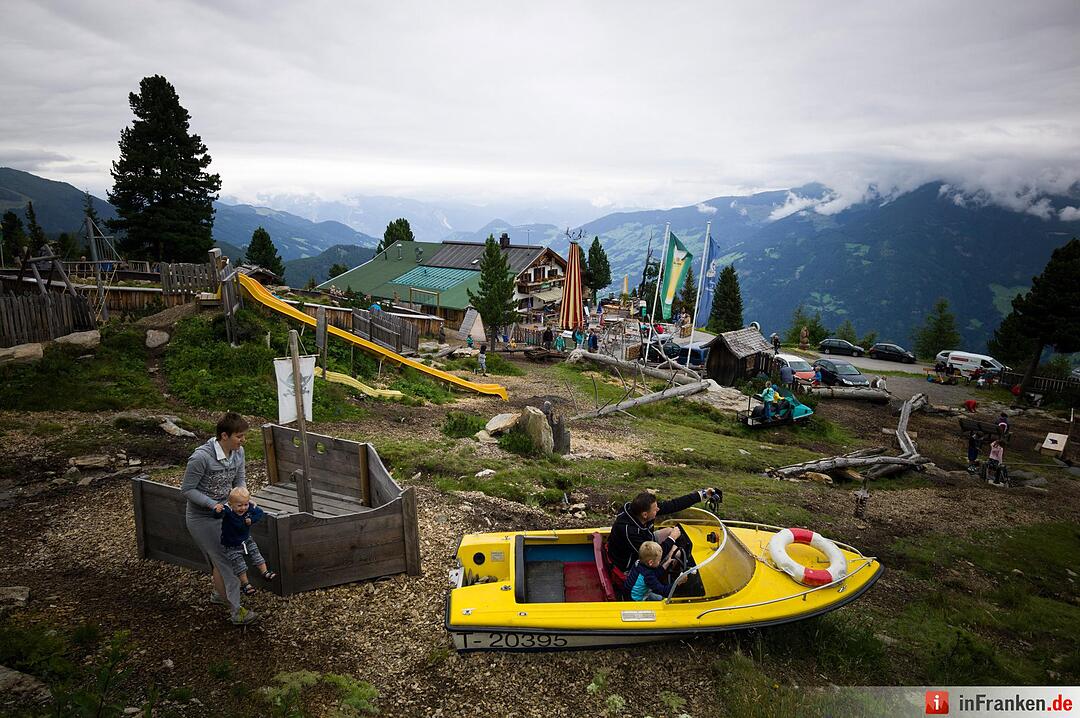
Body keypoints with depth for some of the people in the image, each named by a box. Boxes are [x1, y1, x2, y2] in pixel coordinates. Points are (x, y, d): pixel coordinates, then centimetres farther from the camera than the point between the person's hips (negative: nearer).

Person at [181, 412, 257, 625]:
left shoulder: (238, 452, -10)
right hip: (202, 518, -6)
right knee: (224, 560, -3)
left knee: (222, 558, 21)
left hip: (223, 513, 7)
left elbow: (240, 480, 3)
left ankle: (219, 594, 45)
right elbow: (187, 489, -20)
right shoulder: (202, 457, -30)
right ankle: (235, 609, 8)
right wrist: (212, 504, -28)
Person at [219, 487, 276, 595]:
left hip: (247, 540, 4)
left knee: (256, 556, 9)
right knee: (239, 566, 2)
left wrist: (252, 520, -18)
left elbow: (260, 513, -1)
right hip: (231, 546, -4)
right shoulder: (227, 511, -32)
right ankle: (245, 584, 17)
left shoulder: (250, 508, -18)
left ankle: (265, 573, 23)